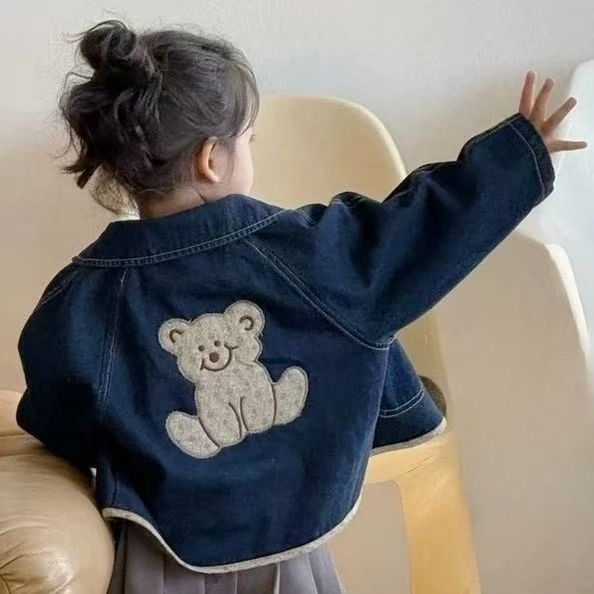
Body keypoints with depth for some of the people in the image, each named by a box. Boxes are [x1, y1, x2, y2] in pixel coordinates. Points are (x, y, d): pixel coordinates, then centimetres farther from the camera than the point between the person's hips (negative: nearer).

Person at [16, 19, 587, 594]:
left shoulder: (77, 304, -15)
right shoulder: (300, 248, -17)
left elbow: (58, 435, -3)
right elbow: (417, 229, -7)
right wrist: (521, 149, 4)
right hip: (286, 540, 0)